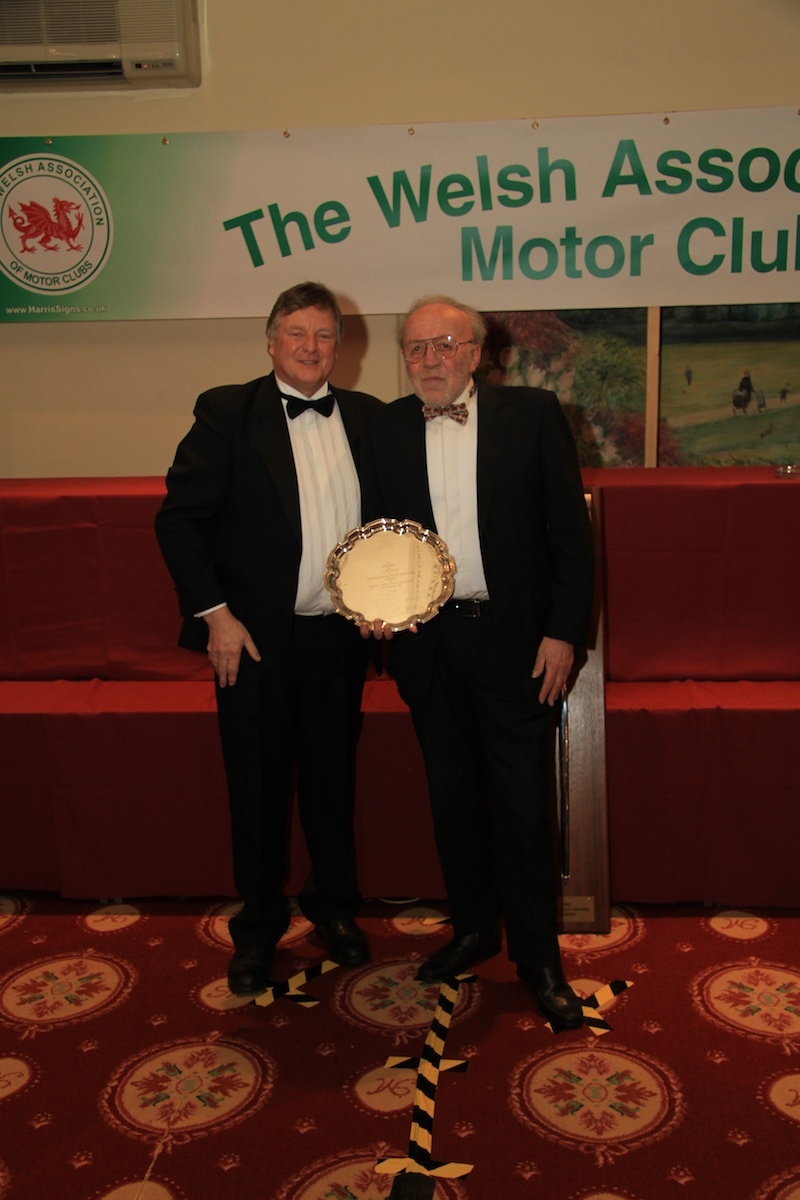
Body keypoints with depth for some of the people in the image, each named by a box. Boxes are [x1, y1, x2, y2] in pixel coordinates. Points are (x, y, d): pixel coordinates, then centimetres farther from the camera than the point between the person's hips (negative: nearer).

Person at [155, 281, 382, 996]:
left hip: (339, 635, 3)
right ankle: (259, 926, 30)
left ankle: (334, 908, 38)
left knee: (333, 778, 16)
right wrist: (215, 614, -12)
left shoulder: (368, 418, 5)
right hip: (254, 637, -2)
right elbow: (178, 518, -7)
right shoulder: (227, 412, -4)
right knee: (258, 786, 10)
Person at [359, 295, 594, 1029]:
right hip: (426, 643, 3)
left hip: (514, 638, -3)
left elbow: (570, 530, -3)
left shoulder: (532, 415, -2)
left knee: (524, 801, 3)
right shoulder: (384, 429, 5)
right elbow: (371, 533, 9)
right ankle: (473, 928, 34)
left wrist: (563, 631, -8)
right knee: (453, 795, 15)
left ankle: (538, 955, 20)